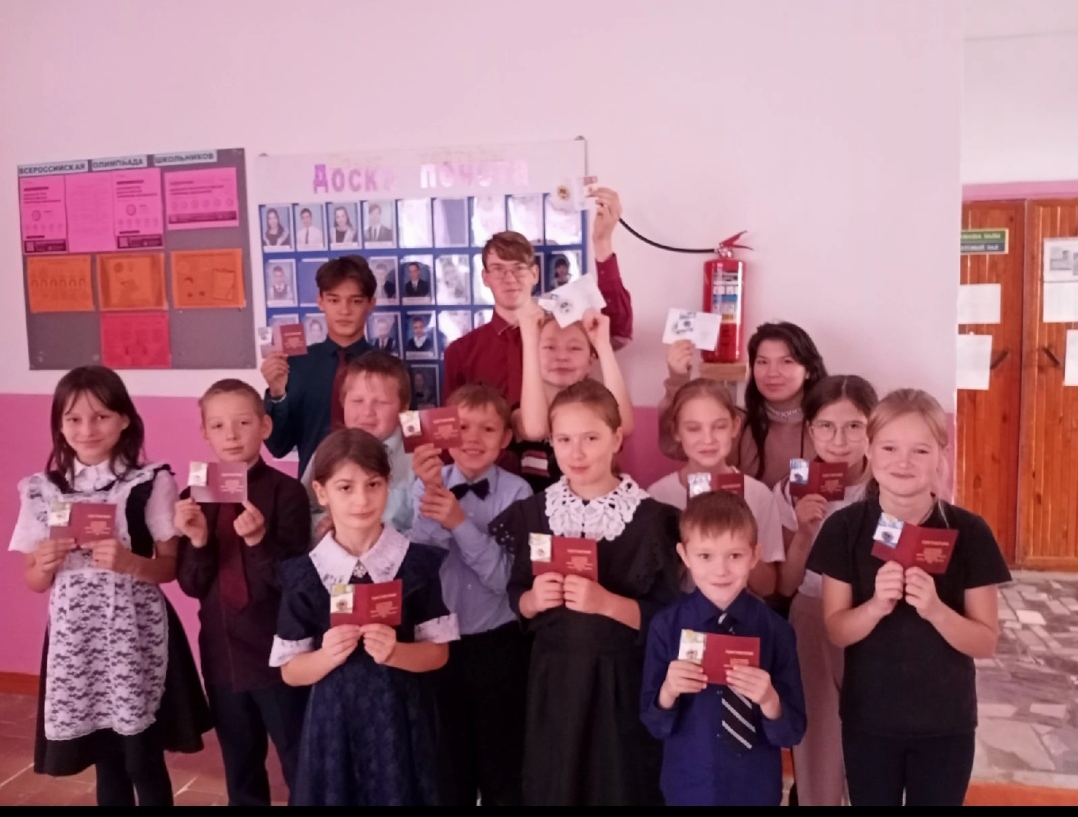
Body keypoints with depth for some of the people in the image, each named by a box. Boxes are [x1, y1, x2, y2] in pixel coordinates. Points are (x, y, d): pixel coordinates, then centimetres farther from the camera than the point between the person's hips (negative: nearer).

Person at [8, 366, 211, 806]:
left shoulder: (150, 483, -7)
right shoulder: (41, 491, 2)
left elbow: (171, 566, -3)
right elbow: (34, 582, 9)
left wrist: (128, 561, -21)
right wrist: (46, 564, -12)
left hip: (136, 634, -3)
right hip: (74, 638, 3)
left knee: (144, 761, 5)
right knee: (105, 761, 15)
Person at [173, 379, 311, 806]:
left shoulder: (285, 491, -12)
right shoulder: (194, 496, 1)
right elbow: (192, 584, 0)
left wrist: (259, 539, -30)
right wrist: (197, 540, -18)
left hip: (277, 651, -4)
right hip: (221, 651, 5)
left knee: (299, 762, 10)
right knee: (240, 766, 21)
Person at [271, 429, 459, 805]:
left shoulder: (417, 562, -7)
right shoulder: (303, 574, -6)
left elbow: (439, 652, -2)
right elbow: (290, 670, 0)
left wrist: (394, 652, -19)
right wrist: (328, 656, -19)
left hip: (400, 717, 0)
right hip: (333, 720, 0)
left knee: (398, 794, 11)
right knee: (337, 793, 13)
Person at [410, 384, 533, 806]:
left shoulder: (515, 492, -10)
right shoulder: (428, 484, -4)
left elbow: (506, 577, -18)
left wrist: (460, 522, -28)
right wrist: (431, 492, -29)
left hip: (498, 647, -2)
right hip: (439, 643, 2)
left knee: (502, 767, 14)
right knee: (447, 765, 18)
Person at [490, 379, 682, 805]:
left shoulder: (649, 517, -11)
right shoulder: (533, 512, 0)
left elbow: (664, 616, -11)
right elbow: (516, 599, 8)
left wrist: (605, 602, -23)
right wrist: (535, 599, -13)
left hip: (620, 682, -3)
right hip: (553, 678, 3)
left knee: (620, 785, 10)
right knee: (552, 786, 15)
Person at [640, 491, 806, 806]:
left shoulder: (774, 629, -13)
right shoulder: (666, 626, -12)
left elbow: (793, 733, -8)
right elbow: (653, 725, -6)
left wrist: (769, 700, -27)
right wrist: (668, 692, -25)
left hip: (757, 788, 0)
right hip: (687, 787, 0)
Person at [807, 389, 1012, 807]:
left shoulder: (969, 533, -11)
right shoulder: (845, 528, -10)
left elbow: (986, 643, -8)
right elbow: (836, 631, -7)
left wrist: (935, 609, -26)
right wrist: (876, 606, -26)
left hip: (946, 722, 0)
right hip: (867, 719, 1)